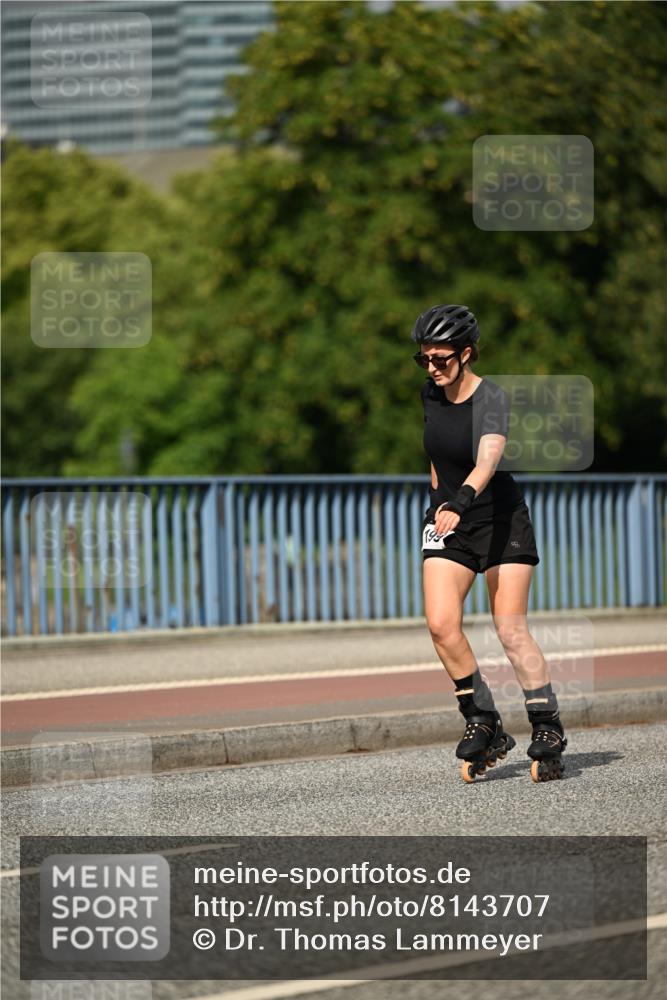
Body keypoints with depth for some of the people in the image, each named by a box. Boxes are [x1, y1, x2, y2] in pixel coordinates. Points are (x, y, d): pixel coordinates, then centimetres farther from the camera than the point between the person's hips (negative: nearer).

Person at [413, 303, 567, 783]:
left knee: (512, 630, -9)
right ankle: (484, 724, 0)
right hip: (448, 520, 5)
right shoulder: (431, 394, 1)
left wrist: (461, 500, -51)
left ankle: (549, 729, 4)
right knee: (441, 623, -12)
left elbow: (488, 459, -35)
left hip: (501, 518, -5)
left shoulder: (491, 397, -18)